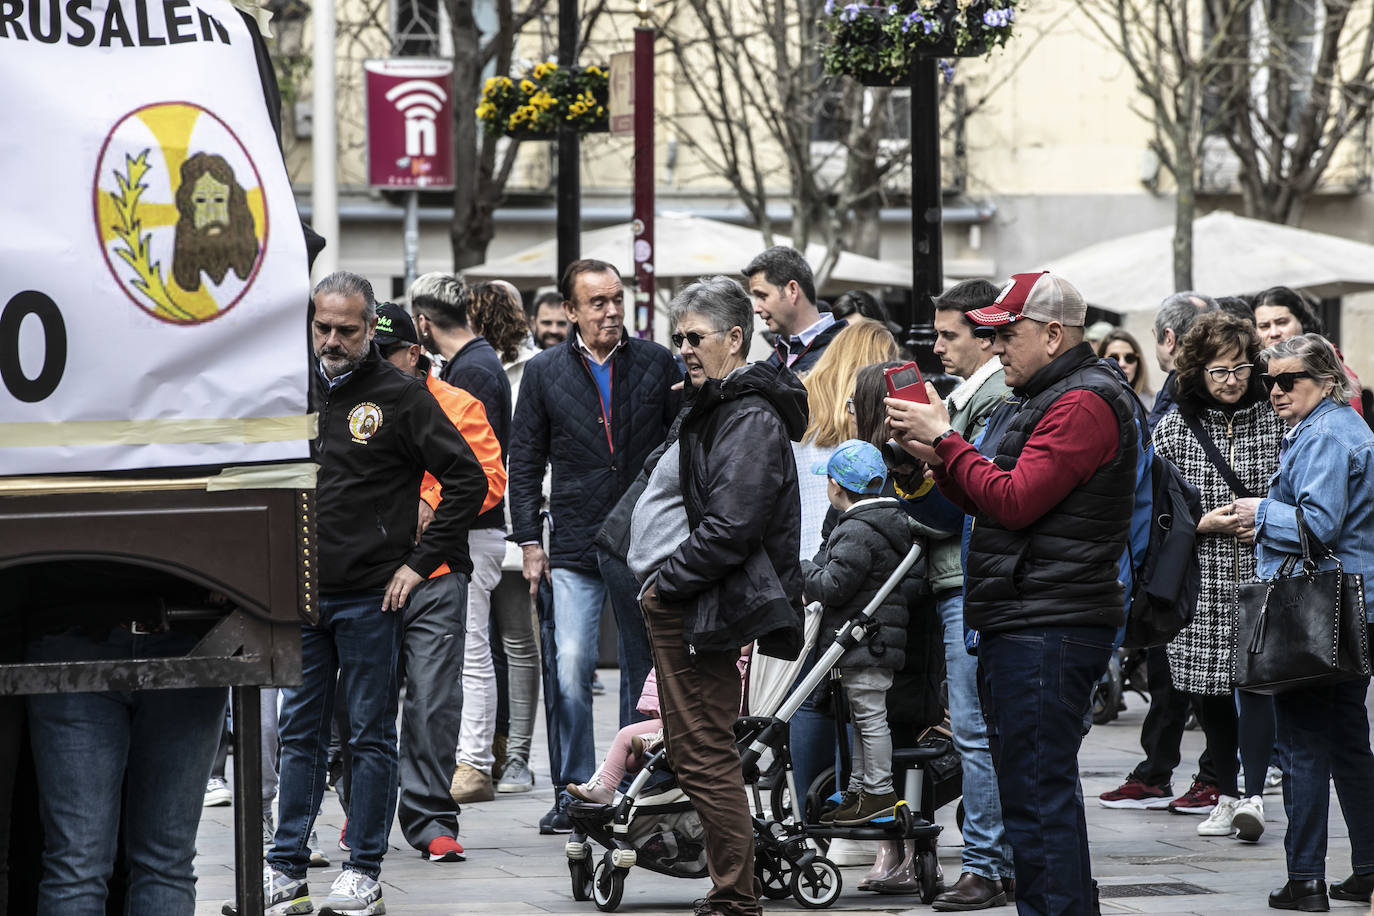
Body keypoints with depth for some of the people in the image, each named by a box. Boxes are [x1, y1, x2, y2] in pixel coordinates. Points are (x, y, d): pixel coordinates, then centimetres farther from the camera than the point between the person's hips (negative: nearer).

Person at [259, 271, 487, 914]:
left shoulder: (401, 396, -5)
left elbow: (468, 480, -6)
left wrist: (420, 561, -9)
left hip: (370, 596, -5)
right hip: (301, 595, 5)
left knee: (371, 735, 2)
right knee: (299, 734, 8)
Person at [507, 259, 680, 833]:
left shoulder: (656, 364, 5)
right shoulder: (544, 372, 4)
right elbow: (524, 462, 7)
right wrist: (529, 542, 1)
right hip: (575, 547, -1)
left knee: (646, 672, 7)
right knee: (570, 671, -13)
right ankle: (572, 793, -5)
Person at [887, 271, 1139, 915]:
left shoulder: (1086, 403, -13)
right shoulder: (1043, 398, 22)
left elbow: (1015, 501, -20)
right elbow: (990, 503, 21)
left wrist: (944, 440, -11)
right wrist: (937, 458, 6)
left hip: (1049, 628, -11)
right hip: (1023, 622, 11)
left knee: (1037, 796, -11)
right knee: (1044, 791, 15)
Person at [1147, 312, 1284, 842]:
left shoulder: (1277, 422, 3)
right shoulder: (1173, 431, 4)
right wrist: (1204, 523, -9)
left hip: (1261, 579, -2)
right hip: (1201, 584, 2)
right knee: (1210, 696, 6)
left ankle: (1254, 795, -14)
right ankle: (1226, 798, 19)